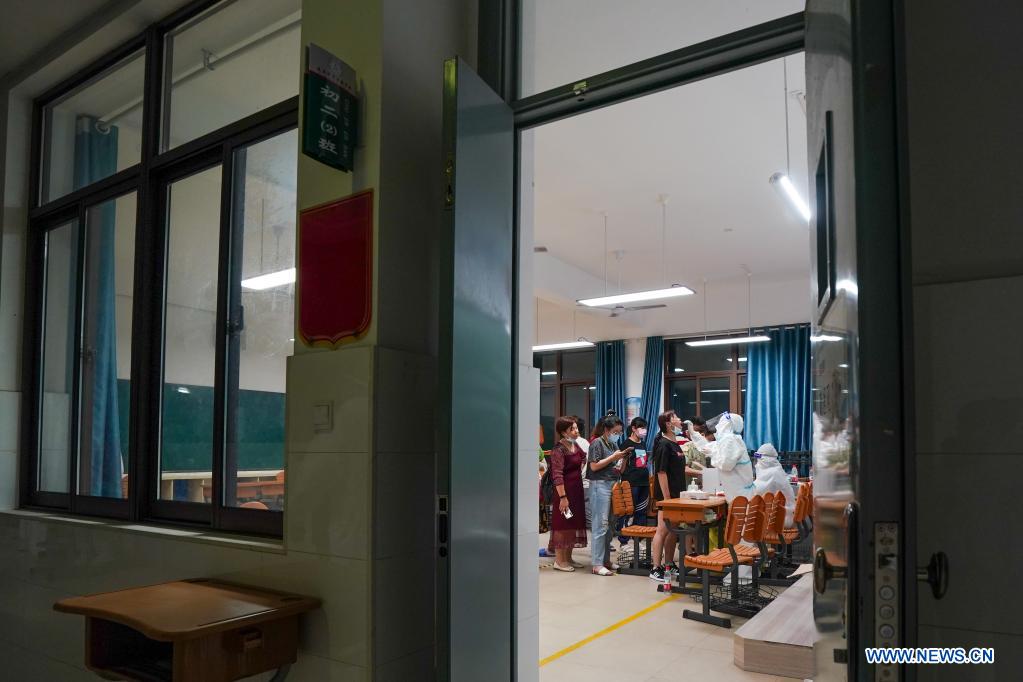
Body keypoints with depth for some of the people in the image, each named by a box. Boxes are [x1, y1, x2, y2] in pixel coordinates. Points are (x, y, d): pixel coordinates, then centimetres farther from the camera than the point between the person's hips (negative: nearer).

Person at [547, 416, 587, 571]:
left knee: (574, 524, 13)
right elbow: (557, 475, -20)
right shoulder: (558, 449, -16)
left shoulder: (576, 446, 9)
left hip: (577, 490, 9)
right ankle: (559, 561, 7)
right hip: (565, 490, -8)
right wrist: (562, 497, -24)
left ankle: (568, 558, 23)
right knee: (562, 525, -2)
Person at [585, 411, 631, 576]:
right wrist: (613, 457, -13)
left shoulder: (615, 444, 17)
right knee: (600, 525, -8)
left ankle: (606, 560, 18)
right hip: (600, 485, -8)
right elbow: (594, 466, -13)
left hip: (614, 484, 8)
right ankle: (597, 564, -6)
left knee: (610, 524, 9)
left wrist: (623, 459, 2)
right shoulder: (597, 443, -5)